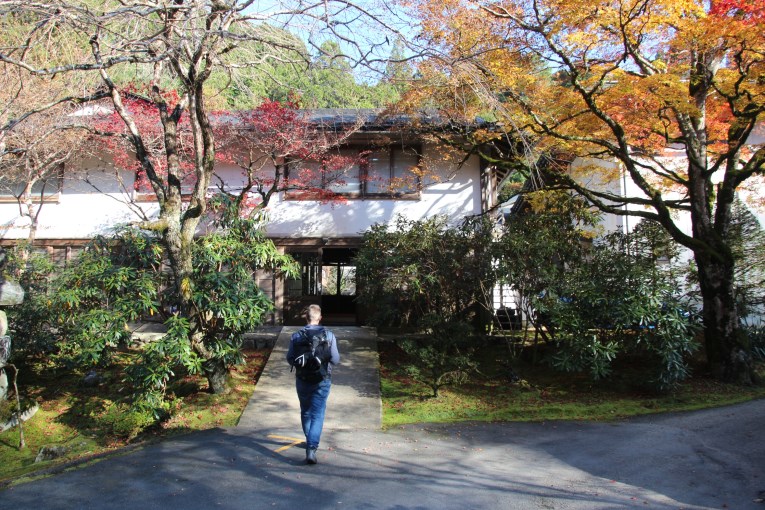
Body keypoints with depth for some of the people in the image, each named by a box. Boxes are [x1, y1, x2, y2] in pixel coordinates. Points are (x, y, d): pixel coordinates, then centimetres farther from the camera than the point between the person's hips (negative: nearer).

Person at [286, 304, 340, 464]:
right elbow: (335, 359, -8)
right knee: (317, 414, 0)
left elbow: (290, 359, -3)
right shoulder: (329, 335, -9)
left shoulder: (296, 336, -6)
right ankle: (311, 449, -13)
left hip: (302, 380, 2)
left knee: (305, 412, 21)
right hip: (322, 381, -2)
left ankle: (310, 441, 38)